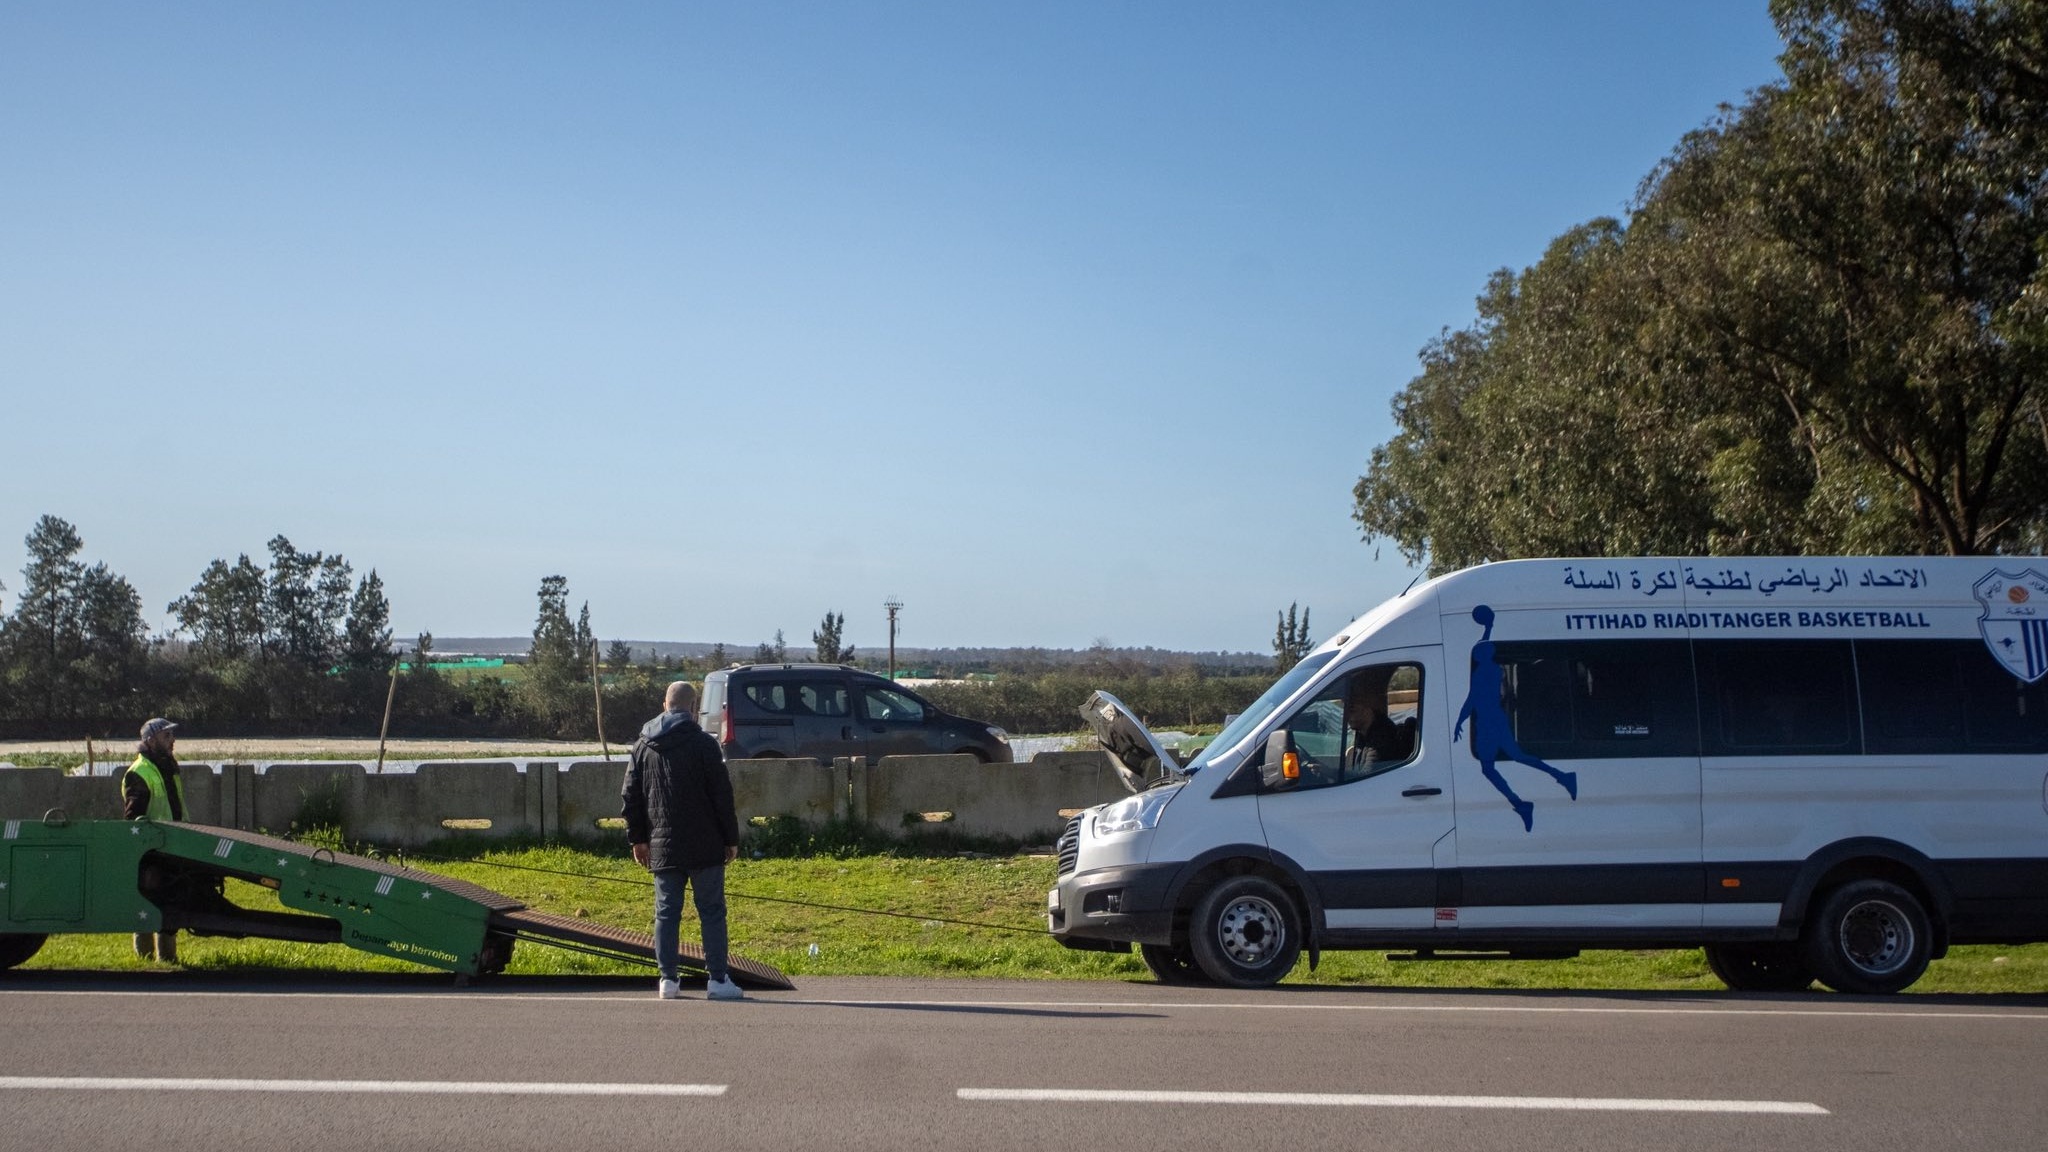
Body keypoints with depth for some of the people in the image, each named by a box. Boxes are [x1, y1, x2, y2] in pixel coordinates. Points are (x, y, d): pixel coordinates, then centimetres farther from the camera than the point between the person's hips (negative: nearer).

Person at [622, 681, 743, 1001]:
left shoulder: (642, 746, 9)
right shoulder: (703, 744, -7)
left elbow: (629, 797, 12)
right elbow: (722, 795, -7)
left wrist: (638, 839, 18)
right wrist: (731, 839, 0)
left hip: (662, 848, 4)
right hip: (704, 847, -4)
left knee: (666, 912, 9)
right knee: (712, 911, 1)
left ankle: (668, 979, 7)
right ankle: (718, 978, 0)